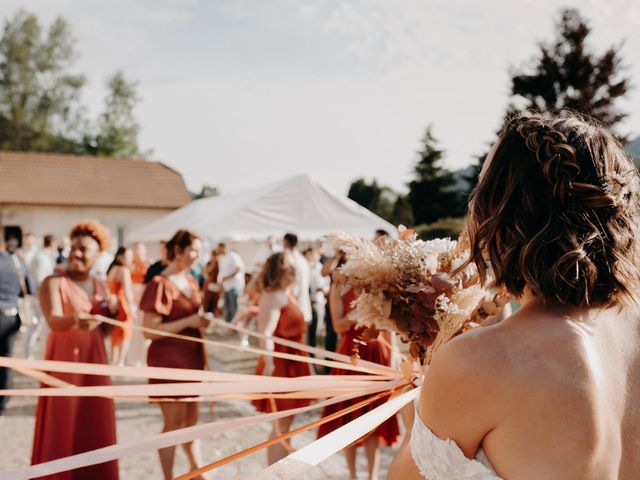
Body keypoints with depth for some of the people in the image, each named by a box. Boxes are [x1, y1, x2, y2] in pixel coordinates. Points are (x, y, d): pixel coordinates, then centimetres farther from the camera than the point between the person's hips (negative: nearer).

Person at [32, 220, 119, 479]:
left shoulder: (101, 287, 11)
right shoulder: (53, 283, -6)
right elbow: (53, 321, -24)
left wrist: (113, 310, -5)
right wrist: (74, 319, -45)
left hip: (94, 364, 5)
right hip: (64, 363, -5)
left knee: (94, 429, 7)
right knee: (61, 429, -3)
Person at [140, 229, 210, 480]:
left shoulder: (191, 281, 9)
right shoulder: (160, 284, -16)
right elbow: (150, 331, -20)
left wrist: (203, 321, 6)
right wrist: (189, 321, -23)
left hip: (191, 357, 8)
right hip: (168, 360, -8)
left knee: (191, 419, 17)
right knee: (174, 423, 0)